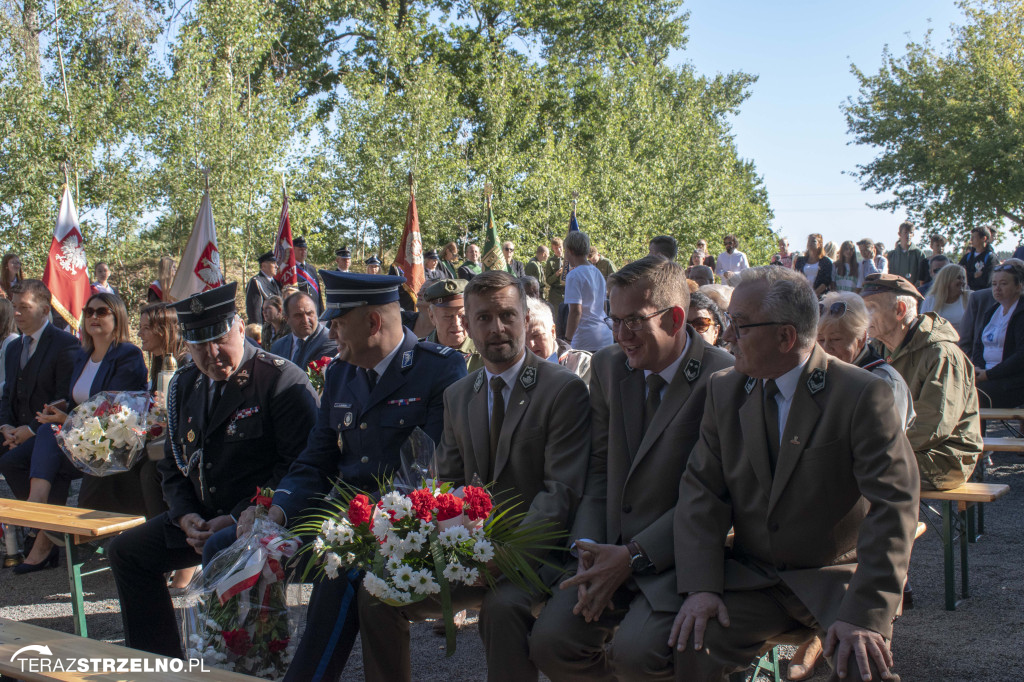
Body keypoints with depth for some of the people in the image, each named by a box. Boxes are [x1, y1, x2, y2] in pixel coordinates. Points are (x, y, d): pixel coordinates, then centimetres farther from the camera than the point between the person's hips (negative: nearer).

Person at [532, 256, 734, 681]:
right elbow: (599, 468, 11)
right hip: (611, 550, 5)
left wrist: (632, 556, -17)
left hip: (678, 556, -5)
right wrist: (588, 548, -4)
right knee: (550, 642, -14)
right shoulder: (608, 366, 8)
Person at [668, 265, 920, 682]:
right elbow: (701, 491, 2)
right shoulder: (725, 391, 4)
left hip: (838, 575, -3)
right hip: (751, 577, 3)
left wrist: (866, 614, -25)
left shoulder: (863, 396, -12)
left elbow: (894, 506, -17)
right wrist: (701, 586, -11)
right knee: (692, 649, -22)